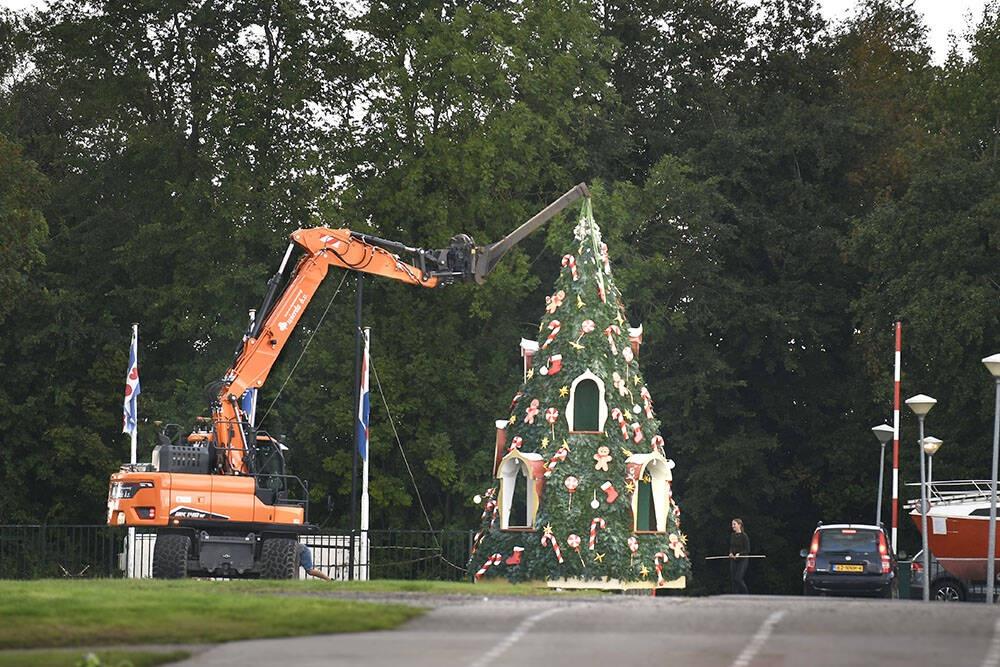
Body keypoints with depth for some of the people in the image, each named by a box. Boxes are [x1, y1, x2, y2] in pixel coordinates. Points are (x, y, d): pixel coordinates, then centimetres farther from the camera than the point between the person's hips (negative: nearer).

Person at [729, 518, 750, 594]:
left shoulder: (744, 536, -9)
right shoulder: (732, 536, 9)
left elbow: (747, 550, -10)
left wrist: (739, 554, -22)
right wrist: (731, 553, -6)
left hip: (742, 560, -6)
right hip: (733, 560, 6)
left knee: (738, 579, -15)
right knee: (733, 579, 2)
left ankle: (747, 596, 3)